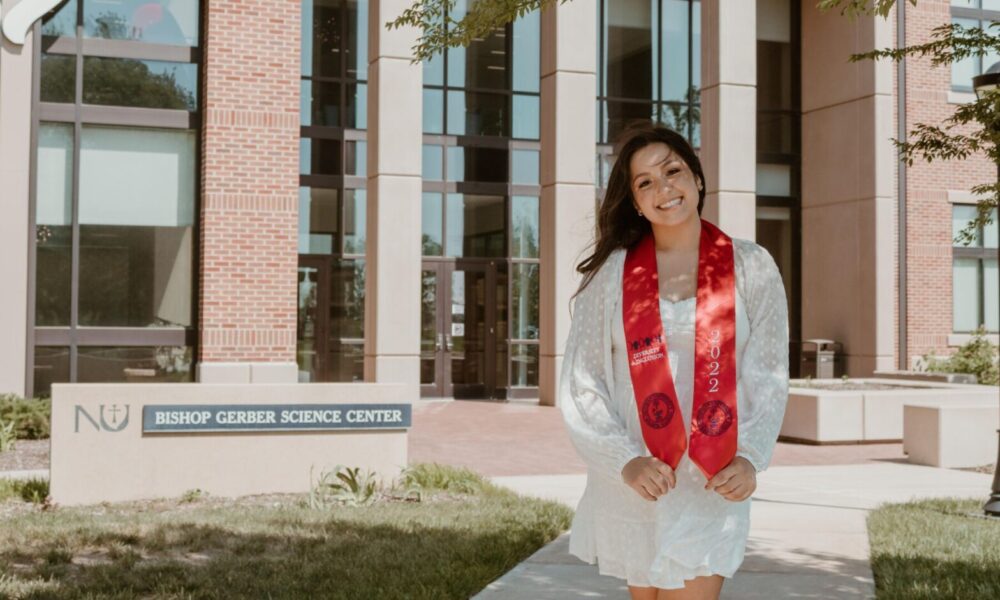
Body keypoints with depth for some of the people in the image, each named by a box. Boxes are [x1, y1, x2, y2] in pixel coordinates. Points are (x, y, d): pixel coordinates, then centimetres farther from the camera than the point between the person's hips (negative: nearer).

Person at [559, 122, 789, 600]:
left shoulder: (751, 267, 1)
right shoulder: (613, 271, 0)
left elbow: (767, 378, 2)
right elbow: (579, 385, -1)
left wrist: (749, 457, -13)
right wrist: (625, 460, -14)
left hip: (711, 489, -1)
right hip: (629, 487, 1)